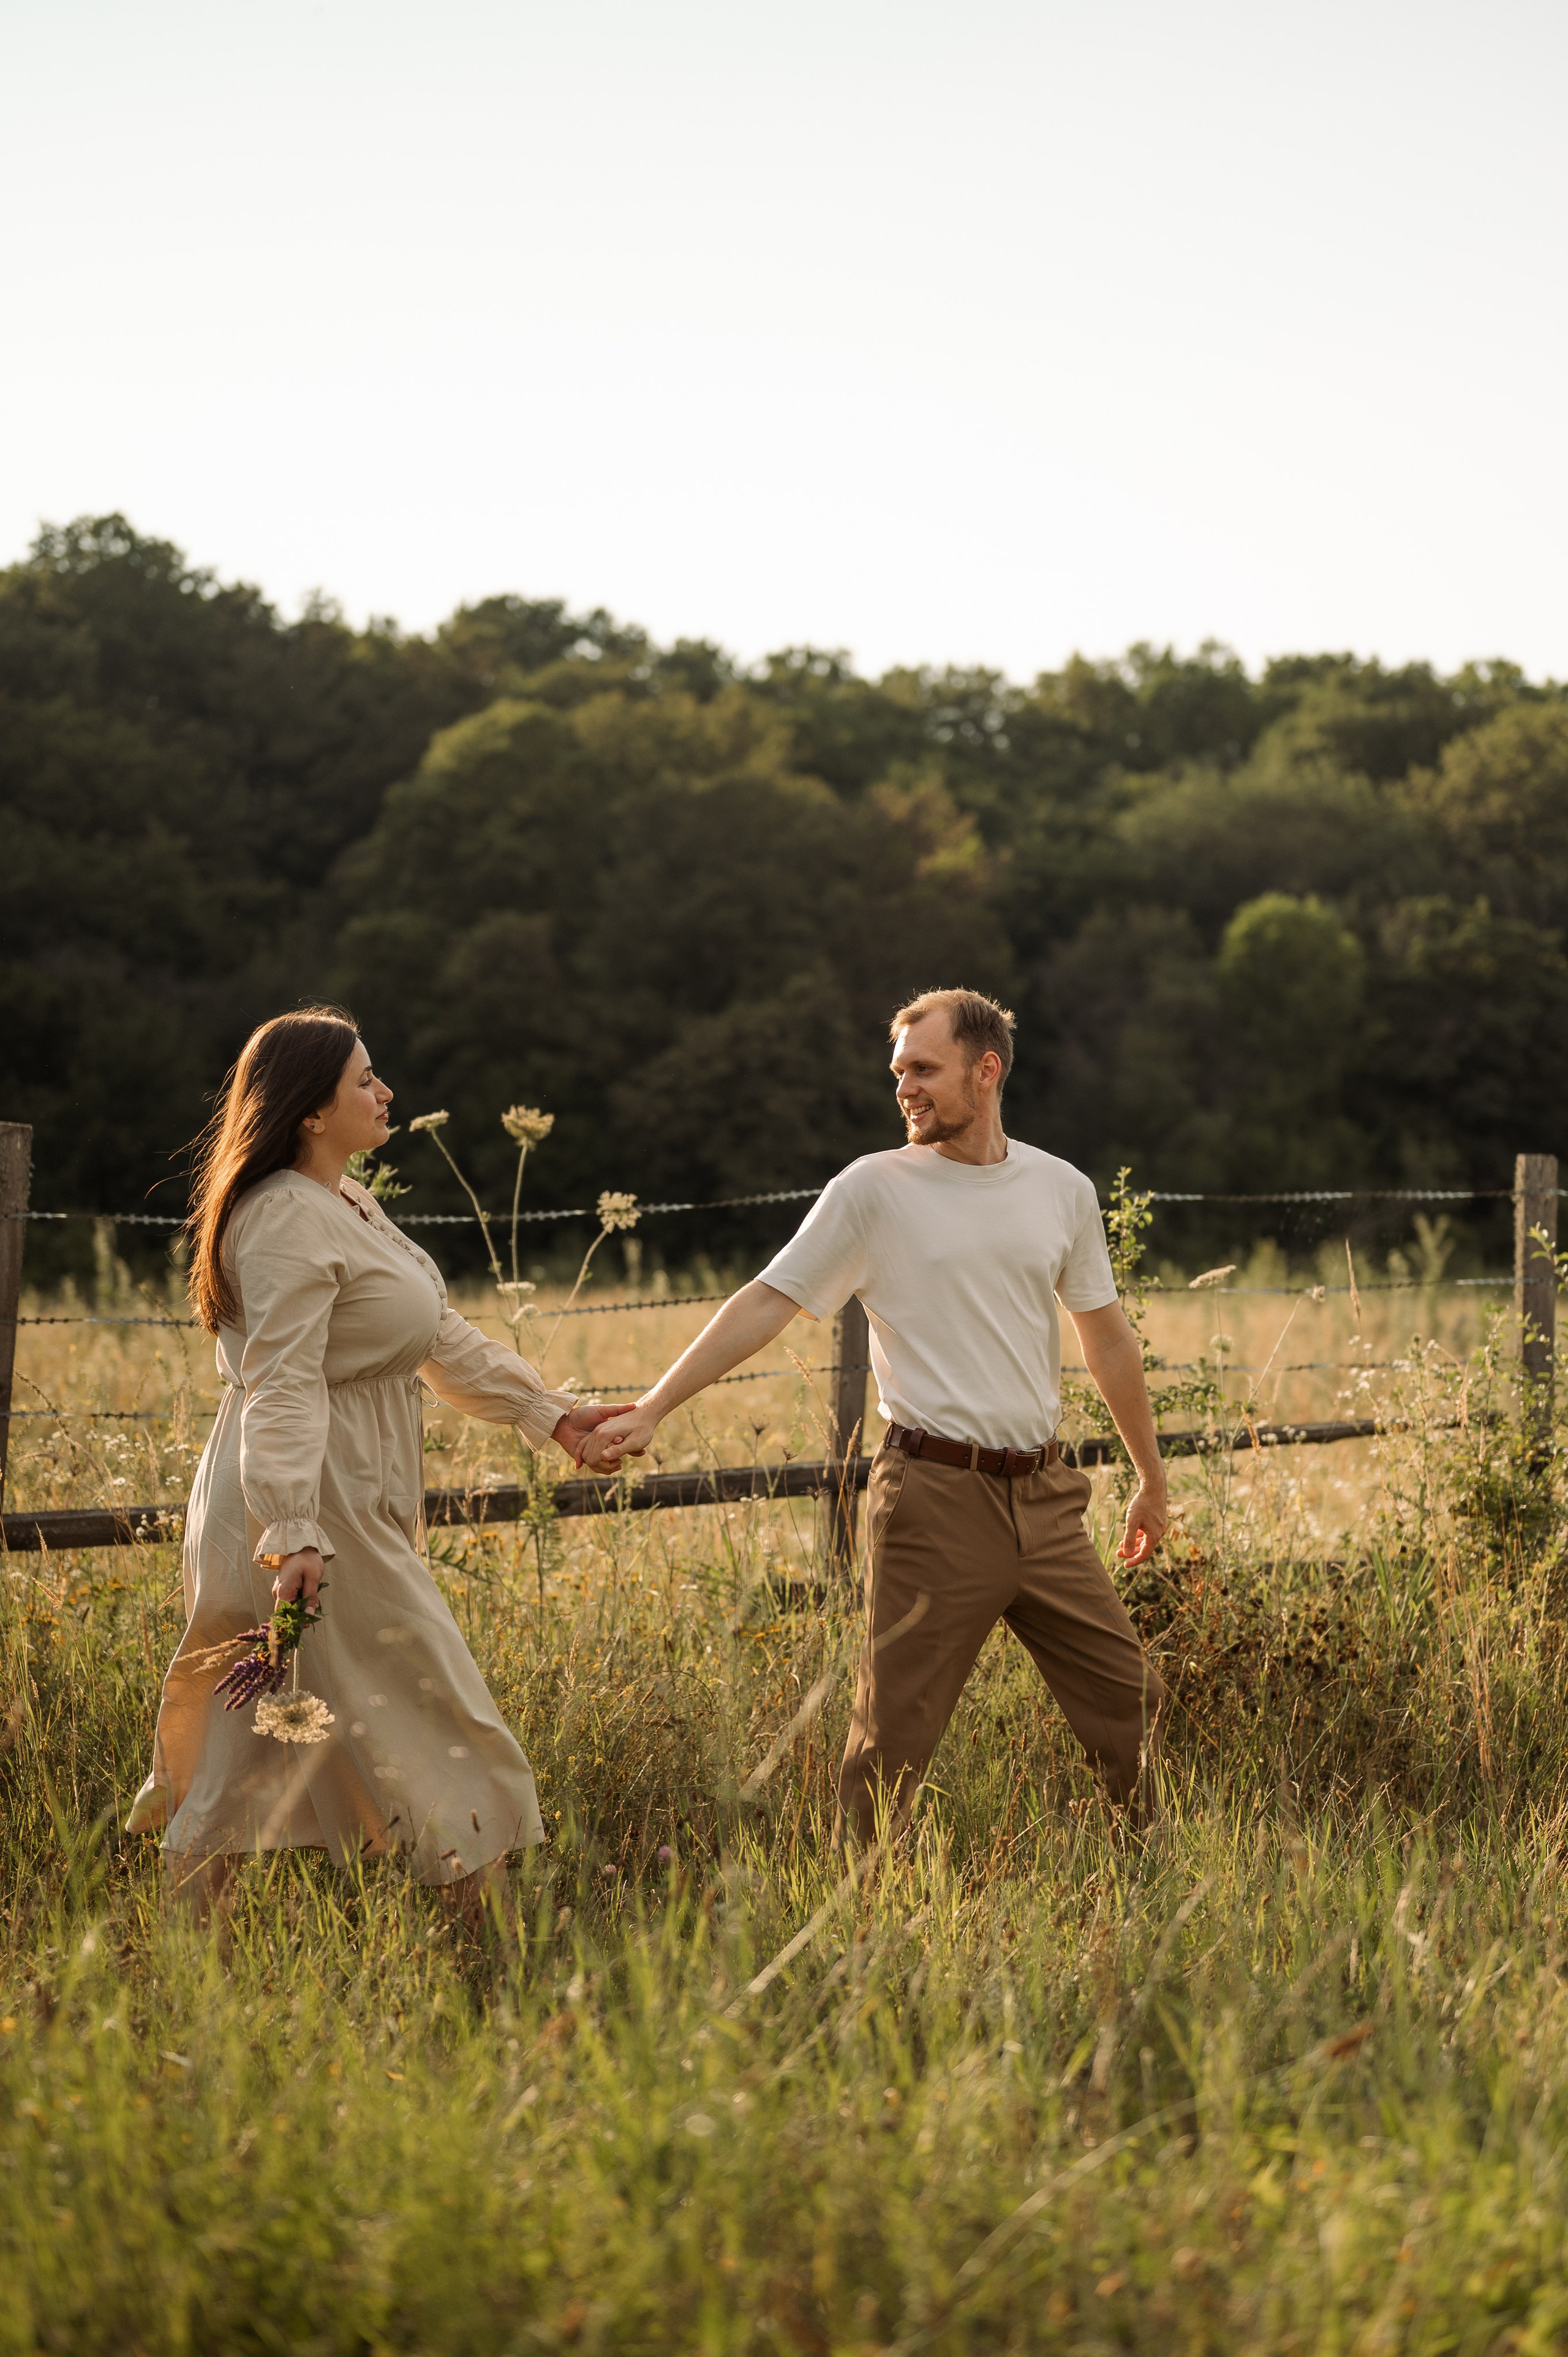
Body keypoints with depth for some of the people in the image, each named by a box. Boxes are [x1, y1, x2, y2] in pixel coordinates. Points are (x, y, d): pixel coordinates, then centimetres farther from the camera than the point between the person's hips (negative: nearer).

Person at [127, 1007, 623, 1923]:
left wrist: (552, 1412, 19)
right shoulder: (286, 1222, -18)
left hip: (353, 1497, 10)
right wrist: (295, 1534, -33)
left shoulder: (351, 1203, 16)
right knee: (430, 1710, -3)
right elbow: (282, 1386, -26)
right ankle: (485, 1908, 6)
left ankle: (187, 1920, 19)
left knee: (259, 1736, 13)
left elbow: (441, 1339, 21)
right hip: (312, 1509, -10)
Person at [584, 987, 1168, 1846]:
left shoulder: (1063, 1190, 8)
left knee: (1128, 1696, 9)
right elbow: (766, 1302, -6)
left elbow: (1106, 1338, 18)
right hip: (936, 1495, -4)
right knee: (894, 1731, -5)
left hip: (1044, 1495, 4)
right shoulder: (873, 1189, -3)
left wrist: (1151, 1478, 23)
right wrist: (650, 1411, -14)